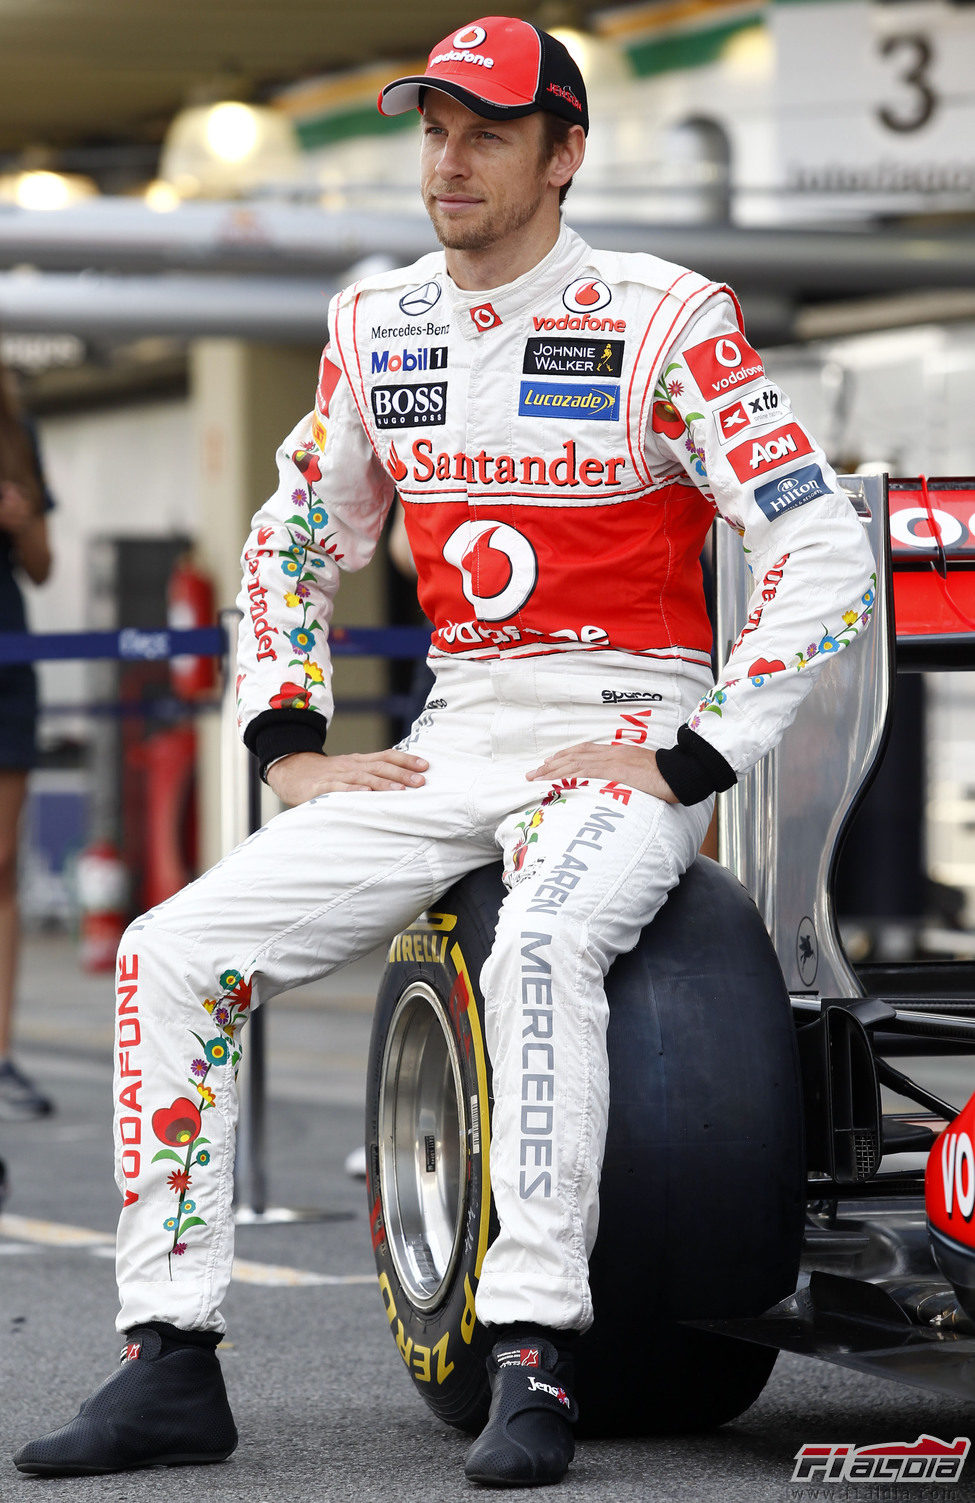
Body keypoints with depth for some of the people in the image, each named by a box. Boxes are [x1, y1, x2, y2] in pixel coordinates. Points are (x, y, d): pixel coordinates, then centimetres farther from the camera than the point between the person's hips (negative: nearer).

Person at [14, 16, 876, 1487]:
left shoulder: (662, 321, -8)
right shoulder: (380, 327, 10)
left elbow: (826, 553, -13)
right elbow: (291, 543, 23)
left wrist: (687, 762, -17)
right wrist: (291, 746, 9)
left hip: (630, 741, -6)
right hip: (450, 744, 6)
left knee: (540, 945, -38)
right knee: (176, 951, -9)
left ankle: (536, 1366, -35)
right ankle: (172, 1363, -6)